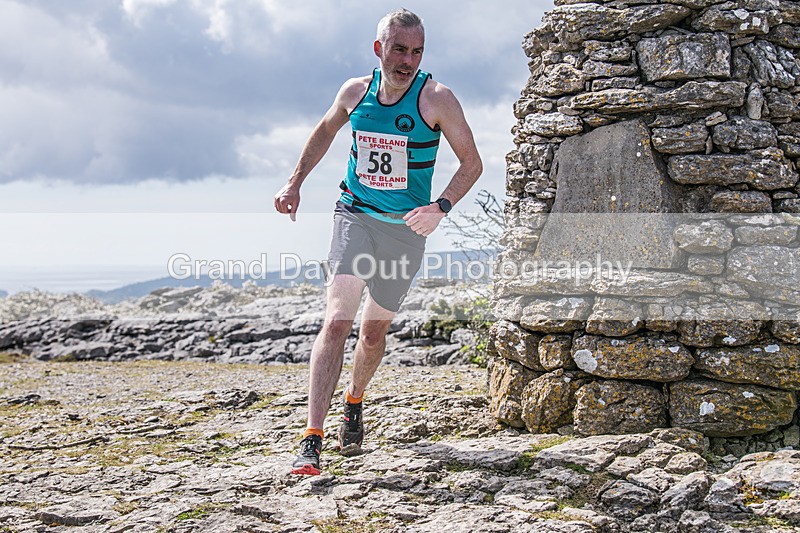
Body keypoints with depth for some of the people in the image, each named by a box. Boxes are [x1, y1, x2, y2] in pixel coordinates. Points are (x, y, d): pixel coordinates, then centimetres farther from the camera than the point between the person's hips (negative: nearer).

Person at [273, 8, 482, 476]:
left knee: (374, 332, 13)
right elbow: (325, 131, 18)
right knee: (337, 321, -18)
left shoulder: (436, 98, -12)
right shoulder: (355, 92, -3)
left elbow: (472, 162, -8)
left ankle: (355, 401, 45)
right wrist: (295, 183, 12)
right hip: (355, 216, 0)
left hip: (407, 228, 0)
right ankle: (312, 441, -22)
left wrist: (440, 207, -24)